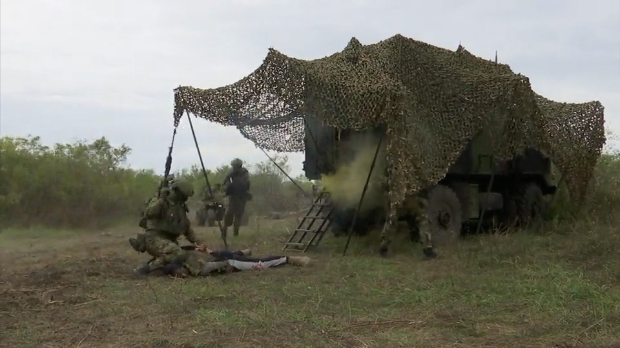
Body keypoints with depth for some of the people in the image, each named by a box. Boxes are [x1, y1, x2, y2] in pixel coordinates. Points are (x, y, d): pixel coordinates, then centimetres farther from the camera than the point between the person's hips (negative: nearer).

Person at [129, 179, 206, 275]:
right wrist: (161, 200, -37)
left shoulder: (180, 207, 12)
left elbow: (187, 228, 18)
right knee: (179, 254, -32)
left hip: (168, 240, 9)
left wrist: (196, 241, 6)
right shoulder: (162, 203, -13)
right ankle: (147, 268, -23)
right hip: (154, 239, -9)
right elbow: (148, 213, -32)